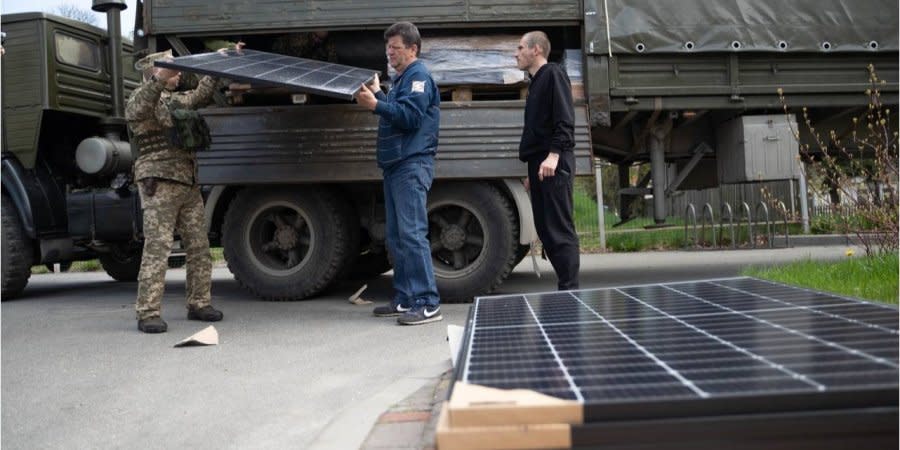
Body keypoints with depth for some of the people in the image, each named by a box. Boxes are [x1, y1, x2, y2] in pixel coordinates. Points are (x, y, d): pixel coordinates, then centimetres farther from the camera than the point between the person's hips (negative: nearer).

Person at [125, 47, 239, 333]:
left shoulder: (176, 100, 22)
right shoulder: (141, 99, -2)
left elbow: (202, 93, 34)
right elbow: (138, 109, -25)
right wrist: (159, 79, -42)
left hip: (188, 185, 8)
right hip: (159, 184, -8)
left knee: (199, 247, 7)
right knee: (157, 248, -11)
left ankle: (199, 304, 16)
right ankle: (148, 313, -9)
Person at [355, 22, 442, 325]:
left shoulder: (419, 76, -6)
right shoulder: (401, 79, 23)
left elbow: (410, 117, -19)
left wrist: (376, 104, -26)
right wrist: (377, 95, 19)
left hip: (412, 165, -10)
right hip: (396, 165, 10)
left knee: (412, 234, -14)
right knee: (396, 237, 9)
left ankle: (428, 304, -13)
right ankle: (405, 300, 15)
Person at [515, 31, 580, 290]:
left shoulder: (553, 74, -3)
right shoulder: (536, 82, 24)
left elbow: (565, 120, -15)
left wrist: (554, 154, -24)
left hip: (553, 165, -9)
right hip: (539, 165, 9)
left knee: (560, 230, -9)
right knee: (546, 230, 8)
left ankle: (569, 290, -7)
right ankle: (566, 286, 13)